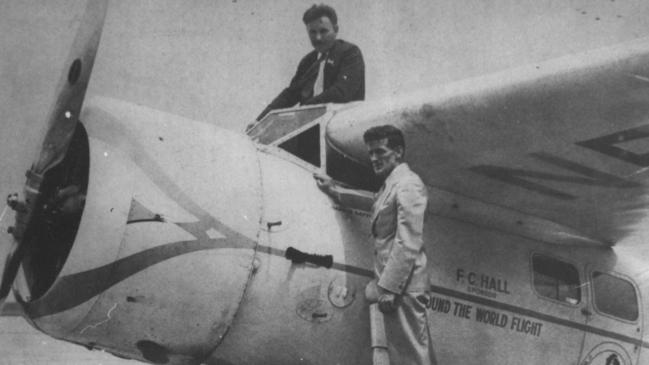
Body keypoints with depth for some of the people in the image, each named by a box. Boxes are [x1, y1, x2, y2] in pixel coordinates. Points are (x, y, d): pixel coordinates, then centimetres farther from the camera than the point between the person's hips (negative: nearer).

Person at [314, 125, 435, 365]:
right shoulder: (391, 185, 16)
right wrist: (334, 191, 34)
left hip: (403, 286, -10)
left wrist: (389, 288, -22)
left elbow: (408, 244, -20)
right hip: (394, 284, 10)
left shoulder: (407, 185, -14)